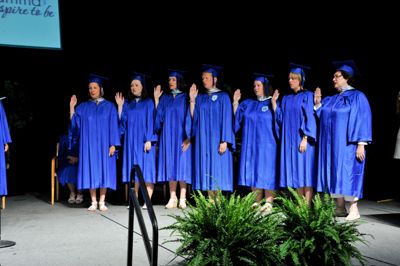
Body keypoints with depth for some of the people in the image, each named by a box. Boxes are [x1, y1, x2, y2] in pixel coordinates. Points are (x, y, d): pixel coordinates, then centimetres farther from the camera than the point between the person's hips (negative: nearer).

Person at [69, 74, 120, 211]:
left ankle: (102, 202, 4)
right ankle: (93, 202, 6)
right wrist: (71, 107, -3)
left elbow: (113, 126, 0)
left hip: (104, 145, -1)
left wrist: (113, 144, -9)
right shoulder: (83, 107, 11)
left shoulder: (109, 106, 5)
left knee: (104, 171, -1)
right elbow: (74, 124, 4)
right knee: (91, 171, 0)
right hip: (88, 145, 2)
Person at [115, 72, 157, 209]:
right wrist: (119, 106, 2)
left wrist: (149, 140, -14)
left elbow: (151, 122, -5)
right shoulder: (128, 104, 14)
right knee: (134, 172, 5)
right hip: (131, 142, 4)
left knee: (146, 171, -5)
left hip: (144, 142, -4)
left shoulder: (148, 103, 1)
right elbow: (122, 122, 8)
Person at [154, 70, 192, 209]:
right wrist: (156, 99, 3)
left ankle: (182, 198, 1)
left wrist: (189, 137, -12)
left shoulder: (185, 98, 0)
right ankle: (172, 198, 7)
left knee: (182, 165, -2)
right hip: (167, 136, 4)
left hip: (182, 137, -4)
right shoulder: (164, 98, 12)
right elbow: (159, 116, 6)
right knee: (170, 166, 4)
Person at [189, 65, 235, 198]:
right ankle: (211, 201, 8)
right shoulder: (200, 98, 14)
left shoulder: (223, 96, -1)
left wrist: (224, 141, -15)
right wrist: (192, 99, 0)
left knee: (217, 170, -4)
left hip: (217, 139, -5)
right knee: (206, 169, 3)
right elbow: (193, 117, 6)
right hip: (203, 139, 5)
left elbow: (226, 119, -7)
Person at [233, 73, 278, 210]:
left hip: (266, 145, -4)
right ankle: (257, 202, 12)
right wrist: (235, 102, 3)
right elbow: (236, 118, 10)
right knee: (254, 173, 5)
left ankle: (269, 202, 1)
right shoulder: (248, 104, 14)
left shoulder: (271, 103, 1)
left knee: (266, 173, -3)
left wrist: (274, 104, -19)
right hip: (250, 145, 4)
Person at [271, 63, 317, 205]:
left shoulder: (307, 96, -2)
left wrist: (305, 138, -17)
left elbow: (310, 118, -10)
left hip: (302, 139, -6)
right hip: (289, 140, 6)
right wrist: (274, 102, 4)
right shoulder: (287, 99, 15)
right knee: (296, 173, 6)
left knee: (305, 172, -6)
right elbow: (280, 119, 10)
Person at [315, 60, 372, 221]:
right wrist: (318, 104, -1)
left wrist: (361, 144, -17)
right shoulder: (331, 100, 14)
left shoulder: (357, 97, -5)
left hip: (347, 144, -6)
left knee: (347, 173, -7)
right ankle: (340, 207, 13)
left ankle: (353, 209, 0)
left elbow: (363, 120, -10)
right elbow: (323, 118, 15)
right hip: (331, 144, 7)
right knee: (335, 174, 6)